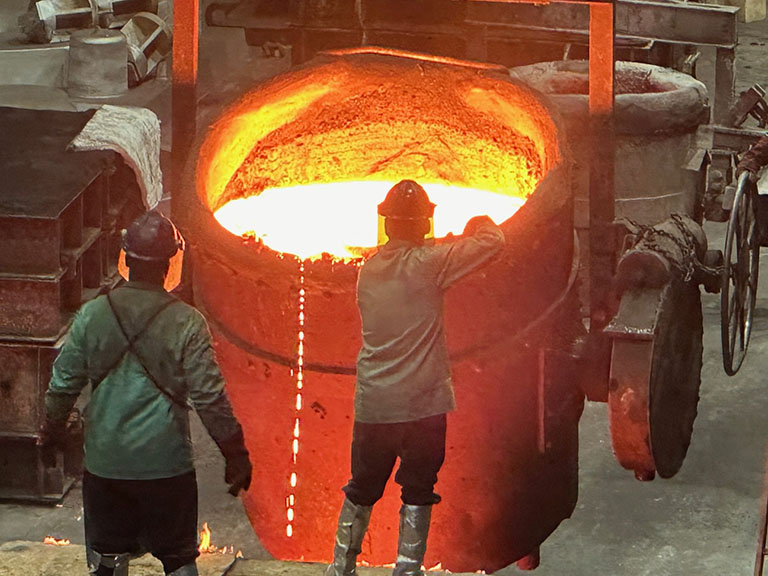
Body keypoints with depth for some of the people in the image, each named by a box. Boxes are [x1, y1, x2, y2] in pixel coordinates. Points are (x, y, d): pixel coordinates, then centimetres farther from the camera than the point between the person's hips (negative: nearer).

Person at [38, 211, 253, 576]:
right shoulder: (186, 324, -13)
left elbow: (63, 385, 2)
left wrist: (51, 433, 18)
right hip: (166, 464, -2)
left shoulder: (92, 315, -5)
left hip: (104, 462, 2)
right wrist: (235, 454, -2)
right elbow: (210, 398, -13)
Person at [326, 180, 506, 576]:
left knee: (362, 489, 17)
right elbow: (491, 242, -14)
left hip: (372, 404, 5)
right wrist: (478, 224, 9)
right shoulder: (427, 264, -12)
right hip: (422, 402, -5)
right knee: (417, 492, 5)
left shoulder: (369, 268, 5)